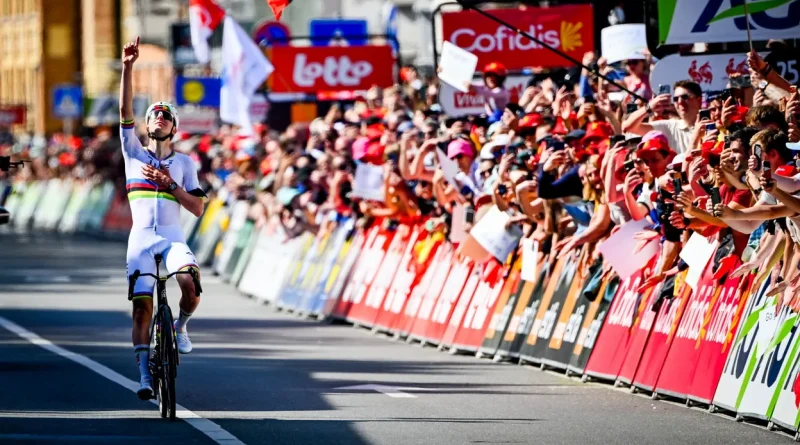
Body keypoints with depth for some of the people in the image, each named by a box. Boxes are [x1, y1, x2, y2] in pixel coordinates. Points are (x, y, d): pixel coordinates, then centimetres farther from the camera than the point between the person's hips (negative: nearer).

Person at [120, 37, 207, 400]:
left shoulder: (183, 163, 10)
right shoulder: (134, 153, 10)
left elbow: (198, 208, 3)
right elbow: (125, 111, -4)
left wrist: (170, 183, -10)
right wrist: (127, 68, -14)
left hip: (172, 239, 0)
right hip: (141, 240, 0)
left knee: (190, 282, -29)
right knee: (141, 307, -9)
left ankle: (180, 326, 1)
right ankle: (144, 377, -4)